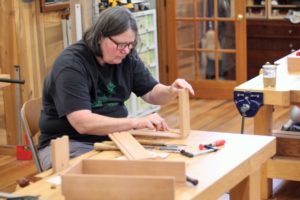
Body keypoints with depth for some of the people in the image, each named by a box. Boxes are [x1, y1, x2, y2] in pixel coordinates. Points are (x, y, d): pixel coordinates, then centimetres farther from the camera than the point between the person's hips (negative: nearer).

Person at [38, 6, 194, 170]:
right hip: (71, 143, -6)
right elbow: (83, 123, -30)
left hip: (114, 136, 7)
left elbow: (152, 93, 9)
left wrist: (171, 91, -15)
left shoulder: (127, 58, 0)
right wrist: (136, 122, -37)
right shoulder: (71, 64, -20)